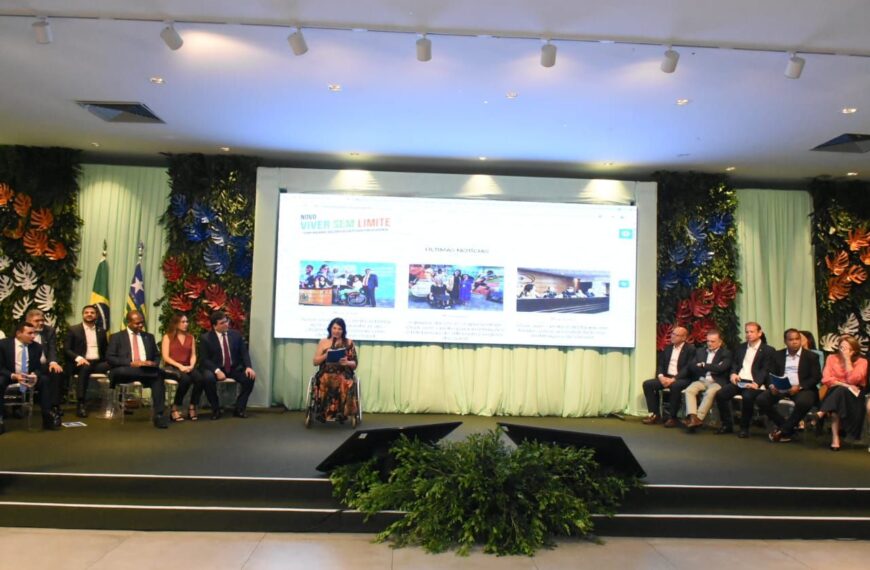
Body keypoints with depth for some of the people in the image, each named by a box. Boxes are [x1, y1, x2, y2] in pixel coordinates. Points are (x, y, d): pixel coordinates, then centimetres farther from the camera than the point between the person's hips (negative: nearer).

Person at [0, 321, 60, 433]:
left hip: (29, 377, 3)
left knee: (45, 380, -24)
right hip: (9, 376, -3)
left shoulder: (36, 346, 1)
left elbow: (37, 367, 3)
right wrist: (14, 376, -29)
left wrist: (34, 375, -23)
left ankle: (48, 415, -23)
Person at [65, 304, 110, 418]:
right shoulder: (73, 329, 7)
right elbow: (66, 349, 1)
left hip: (98, 363, 3)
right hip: (81, 362, -3)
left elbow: (105, 350, 19)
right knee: (85, 367, -40)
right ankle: (81, 404, -36)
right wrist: (78, 357, -18)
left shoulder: (101, 331, 18)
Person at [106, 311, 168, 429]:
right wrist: (131, 363, -16)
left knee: (158, 376, -34)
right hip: (124, 371, -3)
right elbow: (109, 358, -1)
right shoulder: (117, 337, 11)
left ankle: (159, 415, -35)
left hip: (147, 369, 3)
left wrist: (153, 363, -5)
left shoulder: (149, 336, 22)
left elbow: (157, 356, 21)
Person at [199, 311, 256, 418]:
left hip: (234, 368, 3)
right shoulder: (205, 338, -5)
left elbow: (244, 353, 3)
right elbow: (205, 359, -8)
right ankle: (215, 409, -14)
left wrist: (248, 367, -16)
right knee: (208, 378, -35)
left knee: (250, 377, -24)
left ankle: (239, 408, -8)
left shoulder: (236, 334, 4)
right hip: (216, 369, -2)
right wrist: (217, 371, -25)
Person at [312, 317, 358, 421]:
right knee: (324, 381, -36)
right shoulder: (323, 342, 13)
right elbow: (315, 362, 9)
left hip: (343, 373, 0)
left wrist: (347, 363, -13)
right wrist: (326, 355, -8)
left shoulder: (349, 343, 10)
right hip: (326, 373, 1)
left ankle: (341, 412, -31)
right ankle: (323, 412, -29)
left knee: (344, 382, -37)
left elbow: (355, 364, 9)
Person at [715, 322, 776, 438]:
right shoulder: (741, 347, 21)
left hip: (753, 383, -5)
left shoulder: (768, 350, 5)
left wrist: (756, 383, -21)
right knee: (720, 394, -20)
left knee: (747, 397, -35)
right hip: (738, 381, 5)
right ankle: (727, 425, -5)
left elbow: (765, 370, -5)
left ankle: (744, 428, -15)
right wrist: (733, 374, -2)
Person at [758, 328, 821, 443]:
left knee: (803, 402, -38)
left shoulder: (811, 356, 3)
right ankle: (787, 427, -4)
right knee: (761, 400, -21)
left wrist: (799, 387, -20)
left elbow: (816, 377, -5)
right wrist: (772, 385, -13)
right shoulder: (778, 355, 13)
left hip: (802, 389, -3)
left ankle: (784, 430, -16)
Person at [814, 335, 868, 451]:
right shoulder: (832, 358, 6)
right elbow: (826, 379, -5)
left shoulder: (861, 361, 0)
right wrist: (845, 385, -18)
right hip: (834, 393, 1)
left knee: (840, 392, -36)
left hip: (853, 395, -1)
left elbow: (852, 380, -17)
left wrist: (847, 359, -15)